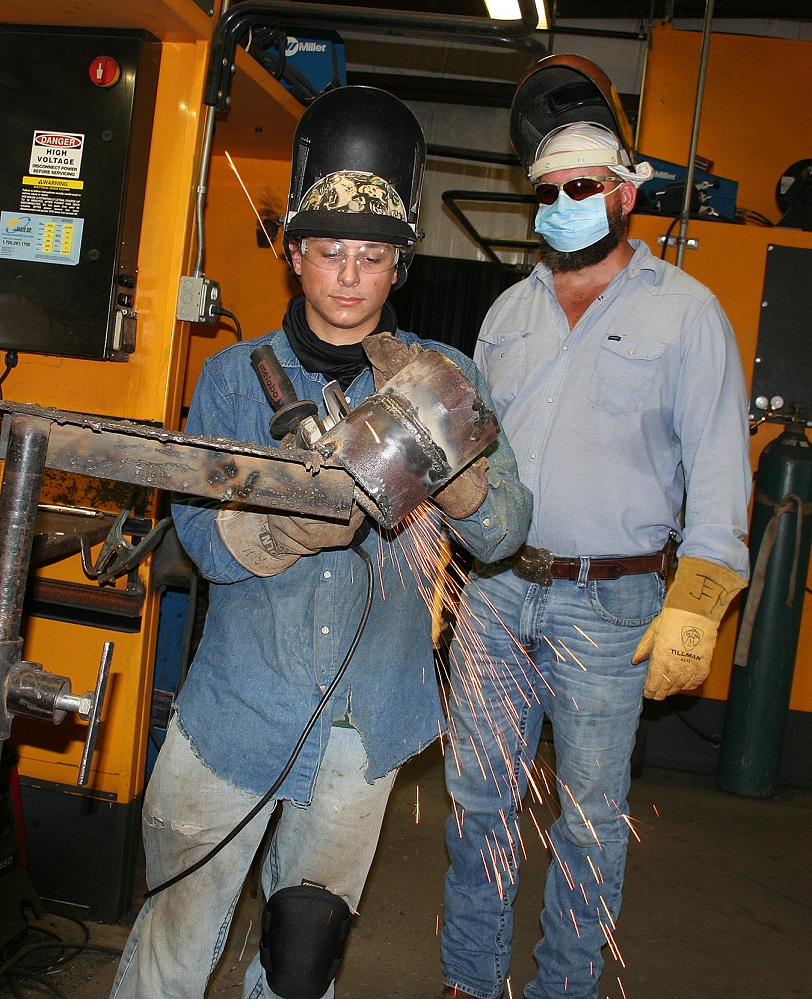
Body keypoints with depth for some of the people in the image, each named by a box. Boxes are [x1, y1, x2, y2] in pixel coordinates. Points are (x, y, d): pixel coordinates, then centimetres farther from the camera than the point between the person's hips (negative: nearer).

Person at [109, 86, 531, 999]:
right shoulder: (235, 376, 0)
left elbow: (506, 531, -8)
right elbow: (202, 534, -11)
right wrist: (295, 521, -31)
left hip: (368, 720, 1)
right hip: (238, 707, 0)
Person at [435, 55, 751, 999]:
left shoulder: (685, 310, -1)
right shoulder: (510, 309, 12)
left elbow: (718, 470, -5)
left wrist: (694, 608, -13)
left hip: (609, 604, -4)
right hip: (494, 593, 4)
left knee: (590, 820, 8)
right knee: (478, 799, 11)